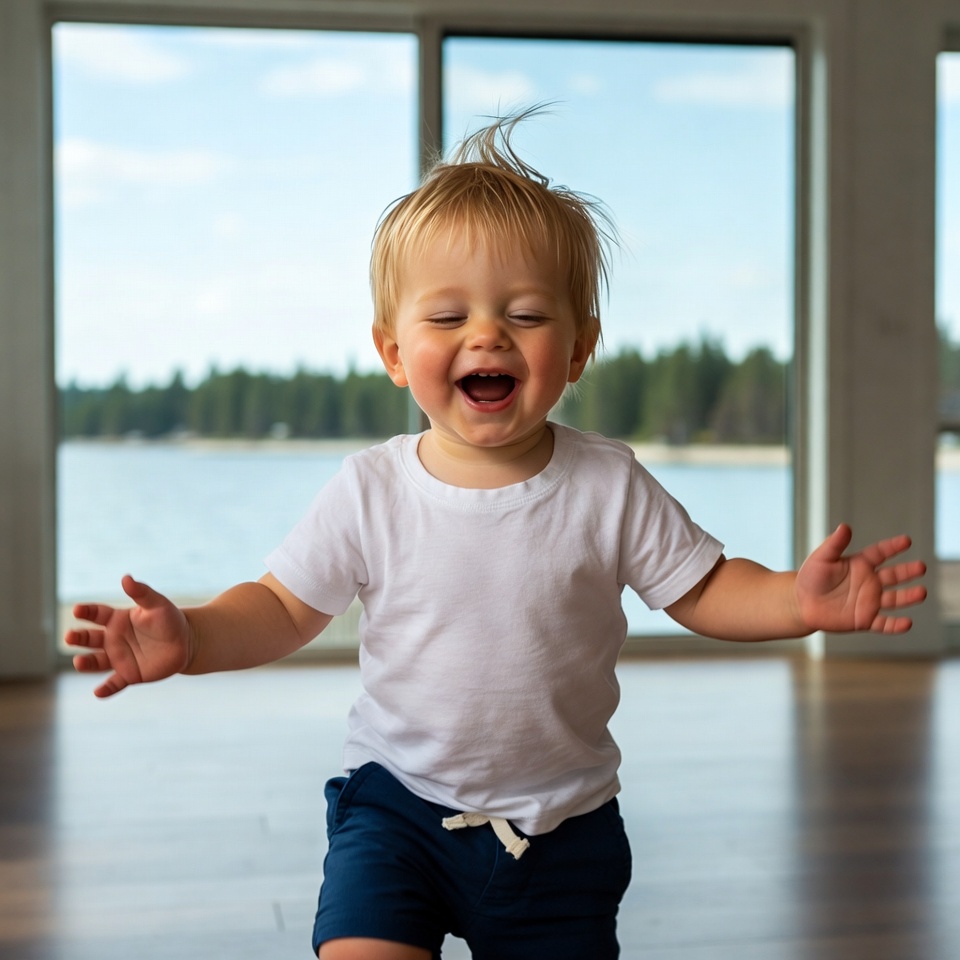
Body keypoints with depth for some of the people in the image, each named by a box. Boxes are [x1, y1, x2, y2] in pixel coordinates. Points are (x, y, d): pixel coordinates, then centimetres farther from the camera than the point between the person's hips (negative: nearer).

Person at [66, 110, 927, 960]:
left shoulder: (609, 489, -10)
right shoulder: (370, 493, -11)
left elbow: (703, 591, -3)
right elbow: (284, 608, -2)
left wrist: (797, 600, -21)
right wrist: (190, 638, -20)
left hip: (559, 825, 1)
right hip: (397, 803, 0)